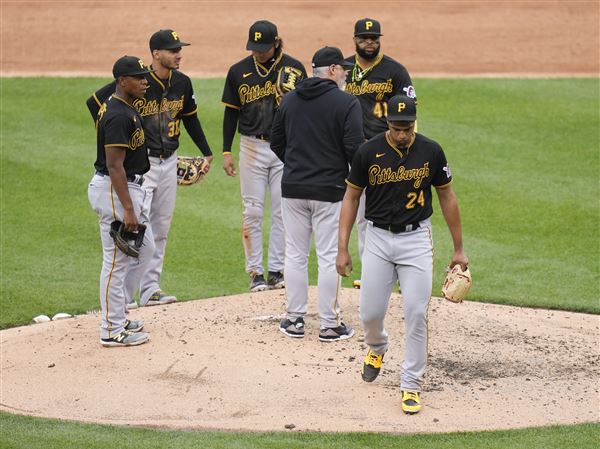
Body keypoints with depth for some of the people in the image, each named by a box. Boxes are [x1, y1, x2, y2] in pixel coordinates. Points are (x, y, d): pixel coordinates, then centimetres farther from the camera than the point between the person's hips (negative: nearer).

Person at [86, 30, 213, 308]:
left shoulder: (182, 83, 3)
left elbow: (190, 117, 20)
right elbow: (95, 102, -13)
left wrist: (206, 152, 18)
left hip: (169, 162, 7)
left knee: (160, 229, 11)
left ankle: (150, 289, 19)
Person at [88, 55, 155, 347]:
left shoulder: (125, 108, 11)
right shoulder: (119, 116, -22)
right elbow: (114, 165, -24)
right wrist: (128, 209, -27)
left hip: (127, 187, 11)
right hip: (114, 190, -11)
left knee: (144, 248, 20)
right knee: (118, 260, -5)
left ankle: (116, 314, 26)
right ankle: (113, 331, 2)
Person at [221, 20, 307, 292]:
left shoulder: (294, 69, -2)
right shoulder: (239, 71, 1)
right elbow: (231, 112, 7)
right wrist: (227, 152, 4)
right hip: (252, 147, 0)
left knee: (282, 211, 2)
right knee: (252, 211, 0)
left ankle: (276, 271, 9)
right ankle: (255, 272, 5)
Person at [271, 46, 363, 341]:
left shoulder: (289, 100, 6)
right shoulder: (346, 103, -9)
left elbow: (276, 143, 12)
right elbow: (354, 148, -14)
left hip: (292, 188, 4)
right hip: (329, 190, -4)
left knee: (295, 255, 11)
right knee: (329, 257, 1)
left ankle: (295, 320, 16)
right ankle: (329, 325, 5)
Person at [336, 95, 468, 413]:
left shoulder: (430, 152, -6)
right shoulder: (368, 152, -8)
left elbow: (447, 197, 5)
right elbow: (351, 197, 2)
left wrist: (458, 249, 7)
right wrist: (342, 249, -3)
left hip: (416, 239, 0)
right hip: (378, 238, 1)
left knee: (416, 313, -7)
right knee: (370, 312, 1)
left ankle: (411, 386, 3)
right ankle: (376, 347, 38)